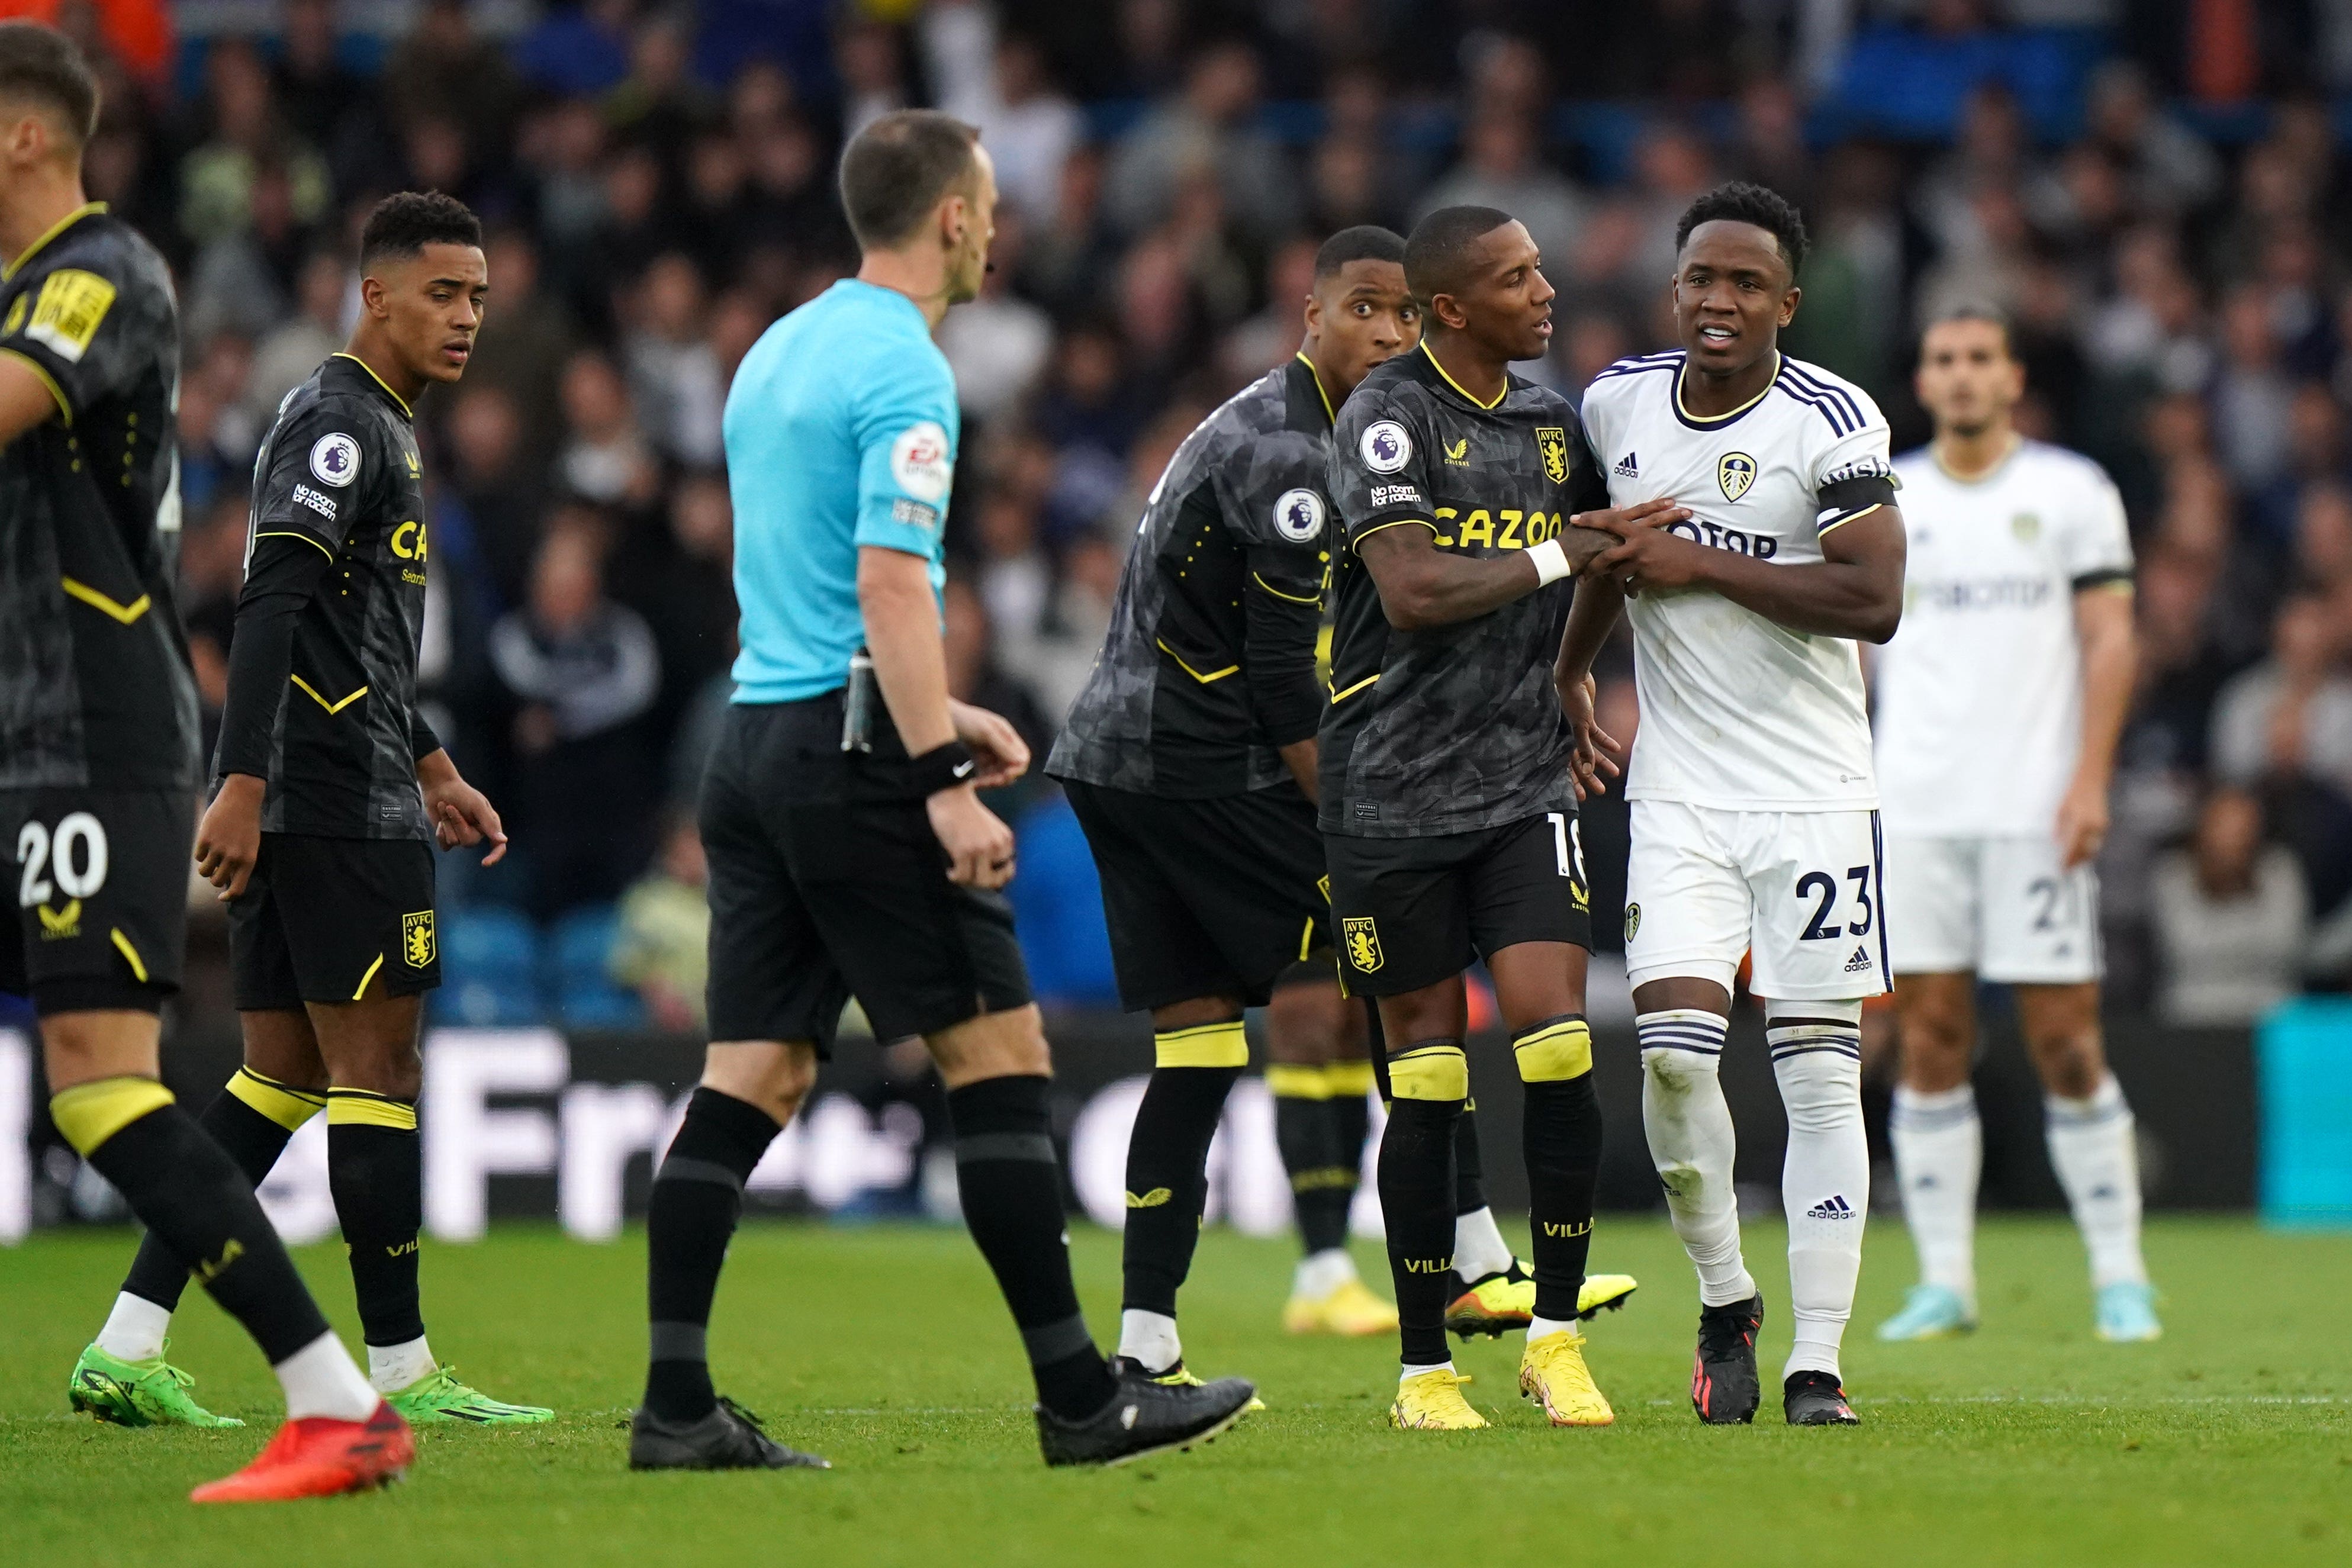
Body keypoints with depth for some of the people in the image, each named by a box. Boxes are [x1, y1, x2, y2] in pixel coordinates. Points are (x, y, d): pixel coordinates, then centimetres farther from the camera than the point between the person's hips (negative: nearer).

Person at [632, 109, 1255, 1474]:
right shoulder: (903, 370, -11)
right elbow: (890, 585, -19)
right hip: (855, 749, -9)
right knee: (1000, 1051, -4)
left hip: (758, 737, 9)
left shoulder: (783, 350, 18)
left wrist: (939, 719, 27)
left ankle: (677, 1410, 1)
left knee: (755, 1075, 6)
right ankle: (1080, 1397, -3)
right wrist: (943, 786, -21)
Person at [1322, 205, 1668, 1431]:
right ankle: (1423, 1367, 12)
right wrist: (1559, 555, -17)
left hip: (1524, 782, 4)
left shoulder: (1551, 421, 12)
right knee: (1427, 1075, 1)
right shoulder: (1388, 418, -9)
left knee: (1555, 1040, -11)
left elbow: (1591, 571, 30)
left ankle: (1556, 1337, 2)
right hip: (1393, 794, -4)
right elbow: (1413, 592, -21)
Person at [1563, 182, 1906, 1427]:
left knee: (1819, 1071, -3)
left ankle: (1816, 1361, 0)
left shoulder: (1832, 424, -10)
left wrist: (1703, 566, -18)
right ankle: (1724, 1303, 10)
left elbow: (1874, 600, -21)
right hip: (1679, 795, 3)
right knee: (1673, 1050, -11)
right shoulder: (1618, 402, 5)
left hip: (1815, 797, -3)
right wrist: (1563, 675, 25)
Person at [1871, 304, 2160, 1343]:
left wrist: (2091, 778, -9)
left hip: (2036, 807, -2)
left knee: (2064, 1040, -5)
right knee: (1930, 1037, -1)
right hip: (1914, 808, 2)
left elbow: (2110, 639, 1)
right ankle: (1944, 1281, 3)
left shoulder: (2071, 490, 4)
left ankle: (2120, 1276, 3)